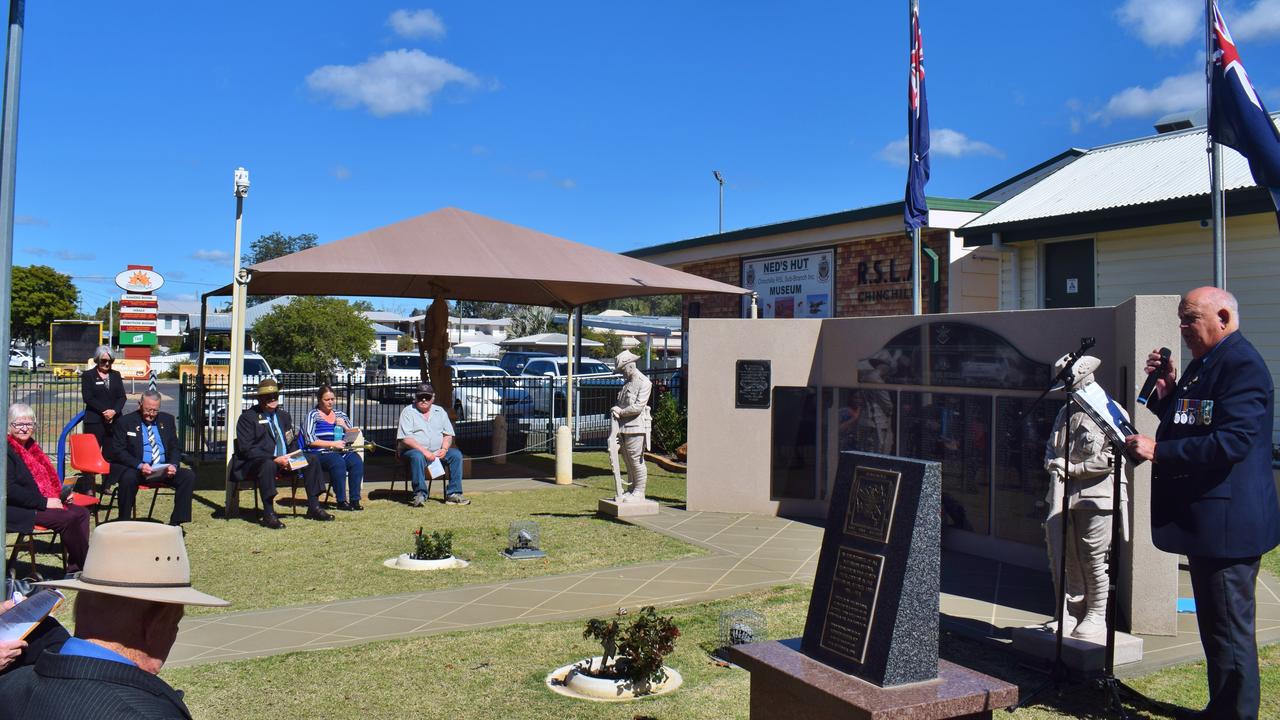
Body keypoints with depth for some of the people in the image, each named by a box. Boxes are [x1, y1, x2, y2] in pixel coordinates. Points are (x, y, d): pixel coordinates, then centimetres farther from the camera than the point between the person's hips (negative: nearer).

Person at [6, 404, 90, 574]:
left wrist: (61, 494, 7)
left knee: (81, 512, -10)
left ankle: (75, 568, -14)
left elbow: (48, 478, 26)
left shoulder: (32, 446, 17)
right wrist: (44, 502, -21)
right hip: (18, 510, -9)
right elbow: (10, 490, -20)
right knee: (67, 518, -24)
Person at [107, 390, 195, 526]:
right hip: (136, 469, -4)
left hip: (164, 470, 4)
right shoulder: (124, 422, 2)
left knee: (188, 476, -21)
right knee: (129, 478, -37)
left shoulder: (167, 420, 14)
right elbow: (118, 451, -5)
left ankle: (176, 522, -17)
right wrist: (139, 465, -22)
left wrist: (173, 465, -8)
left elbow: (175, 448, 14)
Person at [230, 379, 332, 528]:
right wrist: (275, 460, -23)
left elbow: (291, 442, 23)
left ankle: (313, 508, -6)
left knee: (312, 460, -9)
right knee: (268, 465, -39)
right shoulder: (248, 417, -4)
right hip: (253, 464, -7)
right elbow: (246, 449, -14)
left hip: (284, 459, 7)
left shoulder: (284, 415, 18)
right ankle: (268, 514, -34)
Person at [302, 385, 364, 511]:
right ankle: (341, 501, -27)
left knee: (357, 461, -27)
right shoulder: (313, 416, 6)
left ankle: (355, 500, -25)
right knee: (338, 462, -35)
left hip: (342, 451, 4)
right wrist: (333, 444, -13)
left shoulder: (340, 415, 20)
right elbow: (310, 441, -5)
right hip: (320, 453, -4)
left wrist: (344, 427, 1)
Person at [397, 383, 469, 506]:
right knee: (417, 457, -38)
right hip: (415, 450, -4)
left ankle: (453, 494, -19)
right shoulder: (408, 412, -1)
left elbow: (448, 435, 13)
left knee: (456, 454, -19)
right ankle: (420, 495, -33)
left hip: (437, 452, 5)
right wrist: (424, 451, -23)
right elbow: (405, 438, -12)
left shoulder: (440, 412, 14)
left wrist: (444, 449, -9)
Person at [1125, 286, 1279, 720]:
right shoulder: (1204, 363, 15)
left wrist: (1158, 451, -25)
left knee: (1229, 630, -2)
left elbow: (1232, 441, -26)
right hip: (1204, 519, 11)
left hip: (1226, 522, -11)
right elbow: (1188, 427, 20)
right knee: (1215, 625, 20)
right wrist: (1167, 393, 4)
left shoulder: (1241, 364, -17)